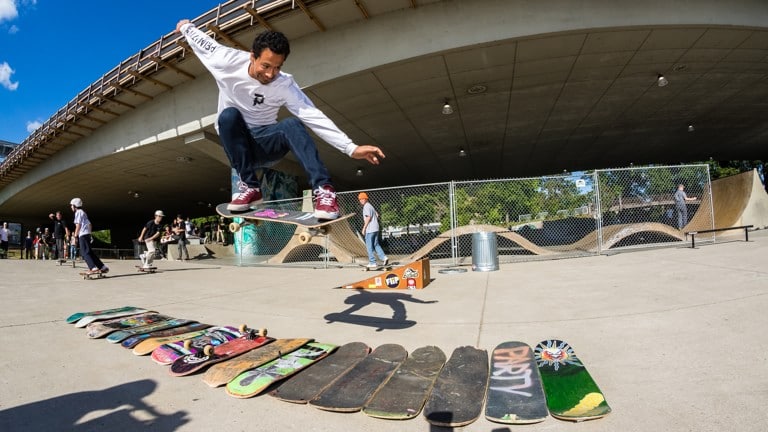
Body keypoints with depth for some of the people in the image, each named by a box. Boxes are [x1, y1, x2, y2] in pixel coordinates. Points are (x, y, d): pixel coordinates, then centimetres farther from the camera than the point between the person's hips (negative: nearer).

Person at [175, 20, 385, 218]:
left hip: (265, 143, -1)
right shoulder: (230, 62, -14)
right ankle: (250, 186, -28)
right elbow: (204, 43, 7)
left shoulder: (285, 85, -16)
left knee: (292, 125, -32)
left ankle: (323, 189, -40)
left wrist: (351, 148, -34)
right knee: (229, 115, -32)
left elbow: (313, 116, -25)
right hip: (235, 141, 1)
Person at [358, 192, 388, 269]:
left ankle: (373, 263, 2)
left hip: (370, 229, -9)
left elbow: (368, 217, -21)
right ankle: (384, 257, 2)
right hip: (375, 228, 9)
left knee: (369, 246, -1)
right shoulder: (370, 205, 17)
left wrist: (364, 228, -17)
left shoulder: (366, 206, -12)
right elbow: (377, 214, 24)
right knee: (376, 244, 14)